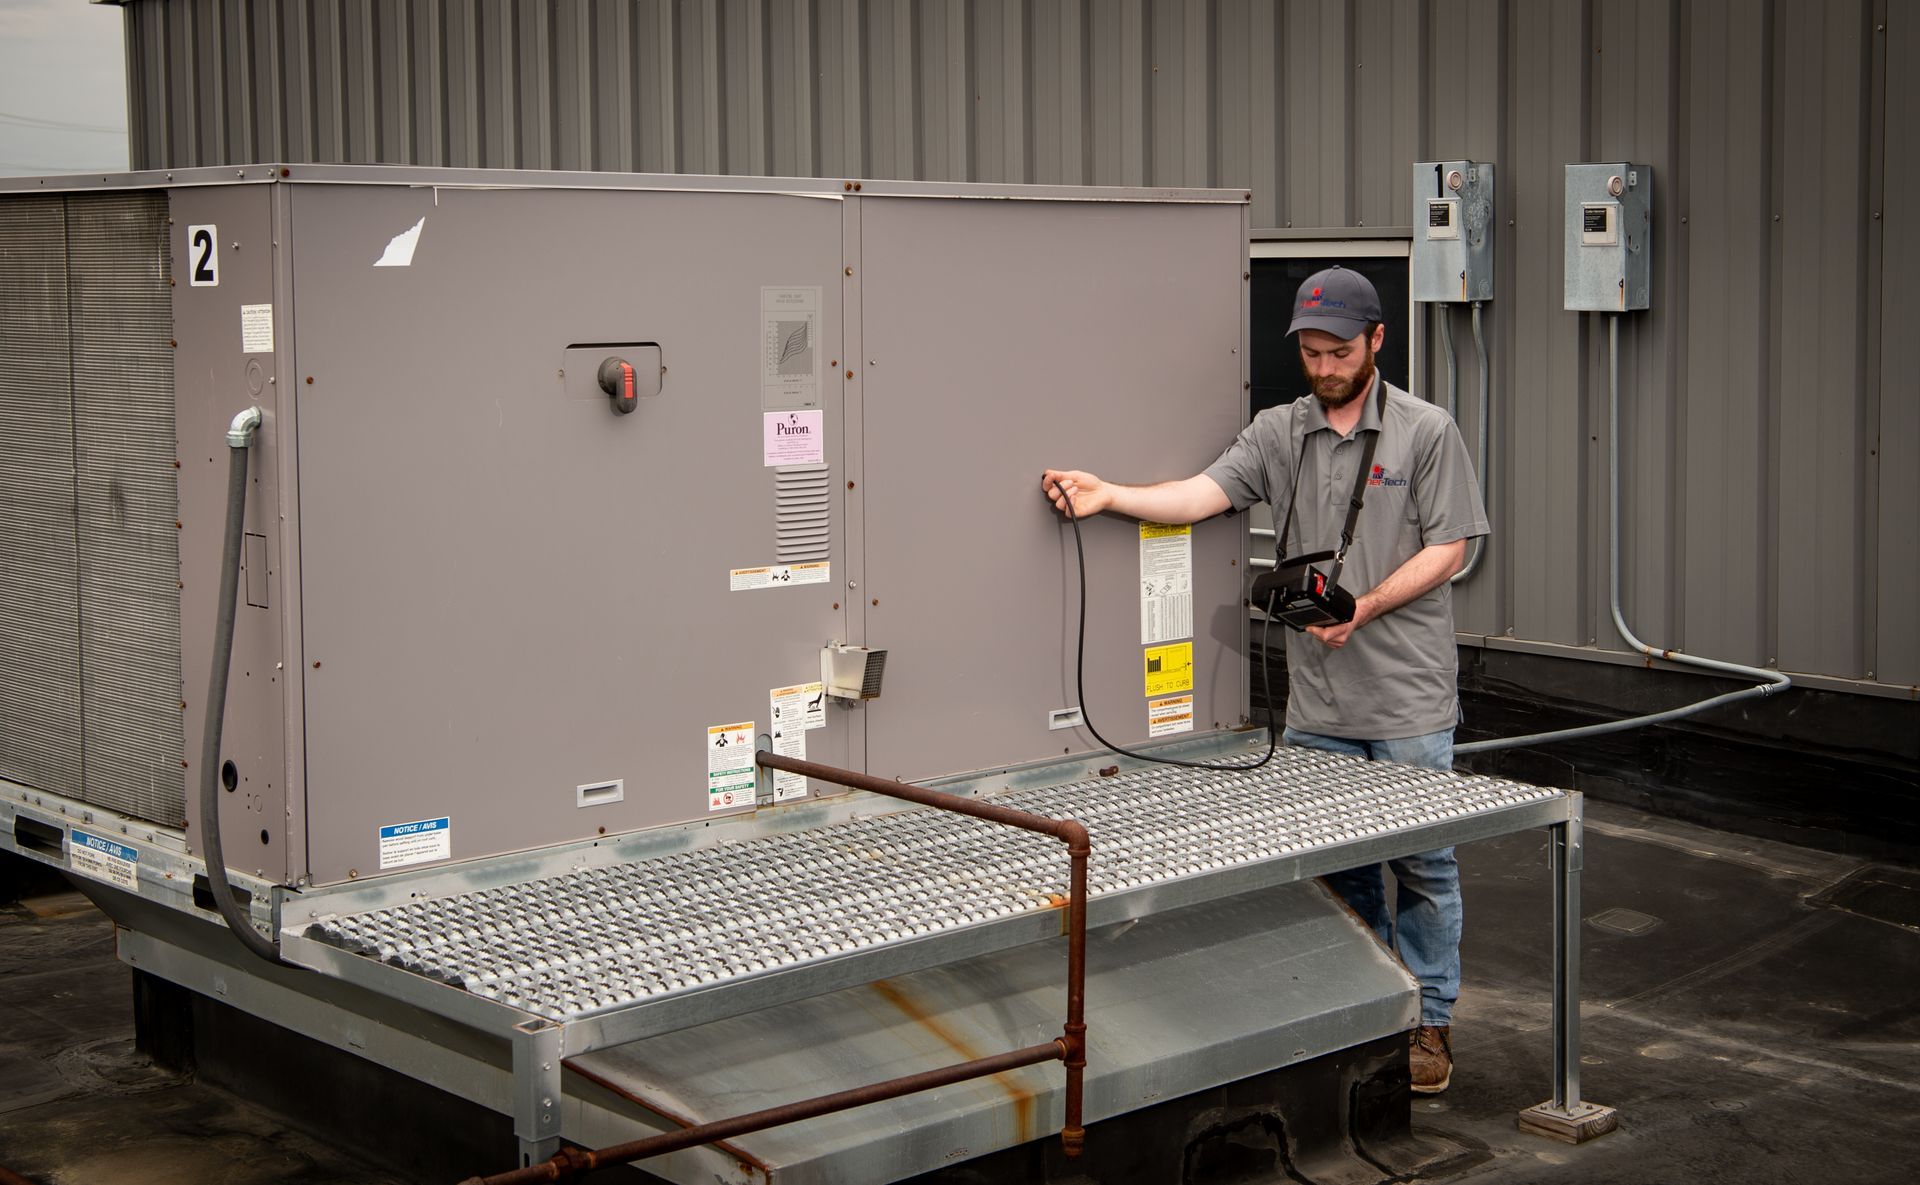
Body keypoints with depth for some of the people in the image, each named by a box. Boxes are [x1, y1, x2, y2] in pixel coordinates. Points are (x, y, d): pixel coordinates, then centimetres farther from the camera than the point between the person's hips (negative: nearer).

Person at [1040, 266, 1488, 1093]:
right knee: (1338, 863, 11)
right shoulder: (1278, 432, 7)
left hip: (1409, 695, -3)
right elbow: (1201, 496, -5)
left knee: (1421, 863, 3)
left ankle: (1429, 1022, 15)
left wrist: (1365, 607, -15)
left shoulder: (1426, 432, -2)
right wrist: (1107, 495, -20)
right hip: (1316, 697, 3)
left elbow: (1447, 549, -4)